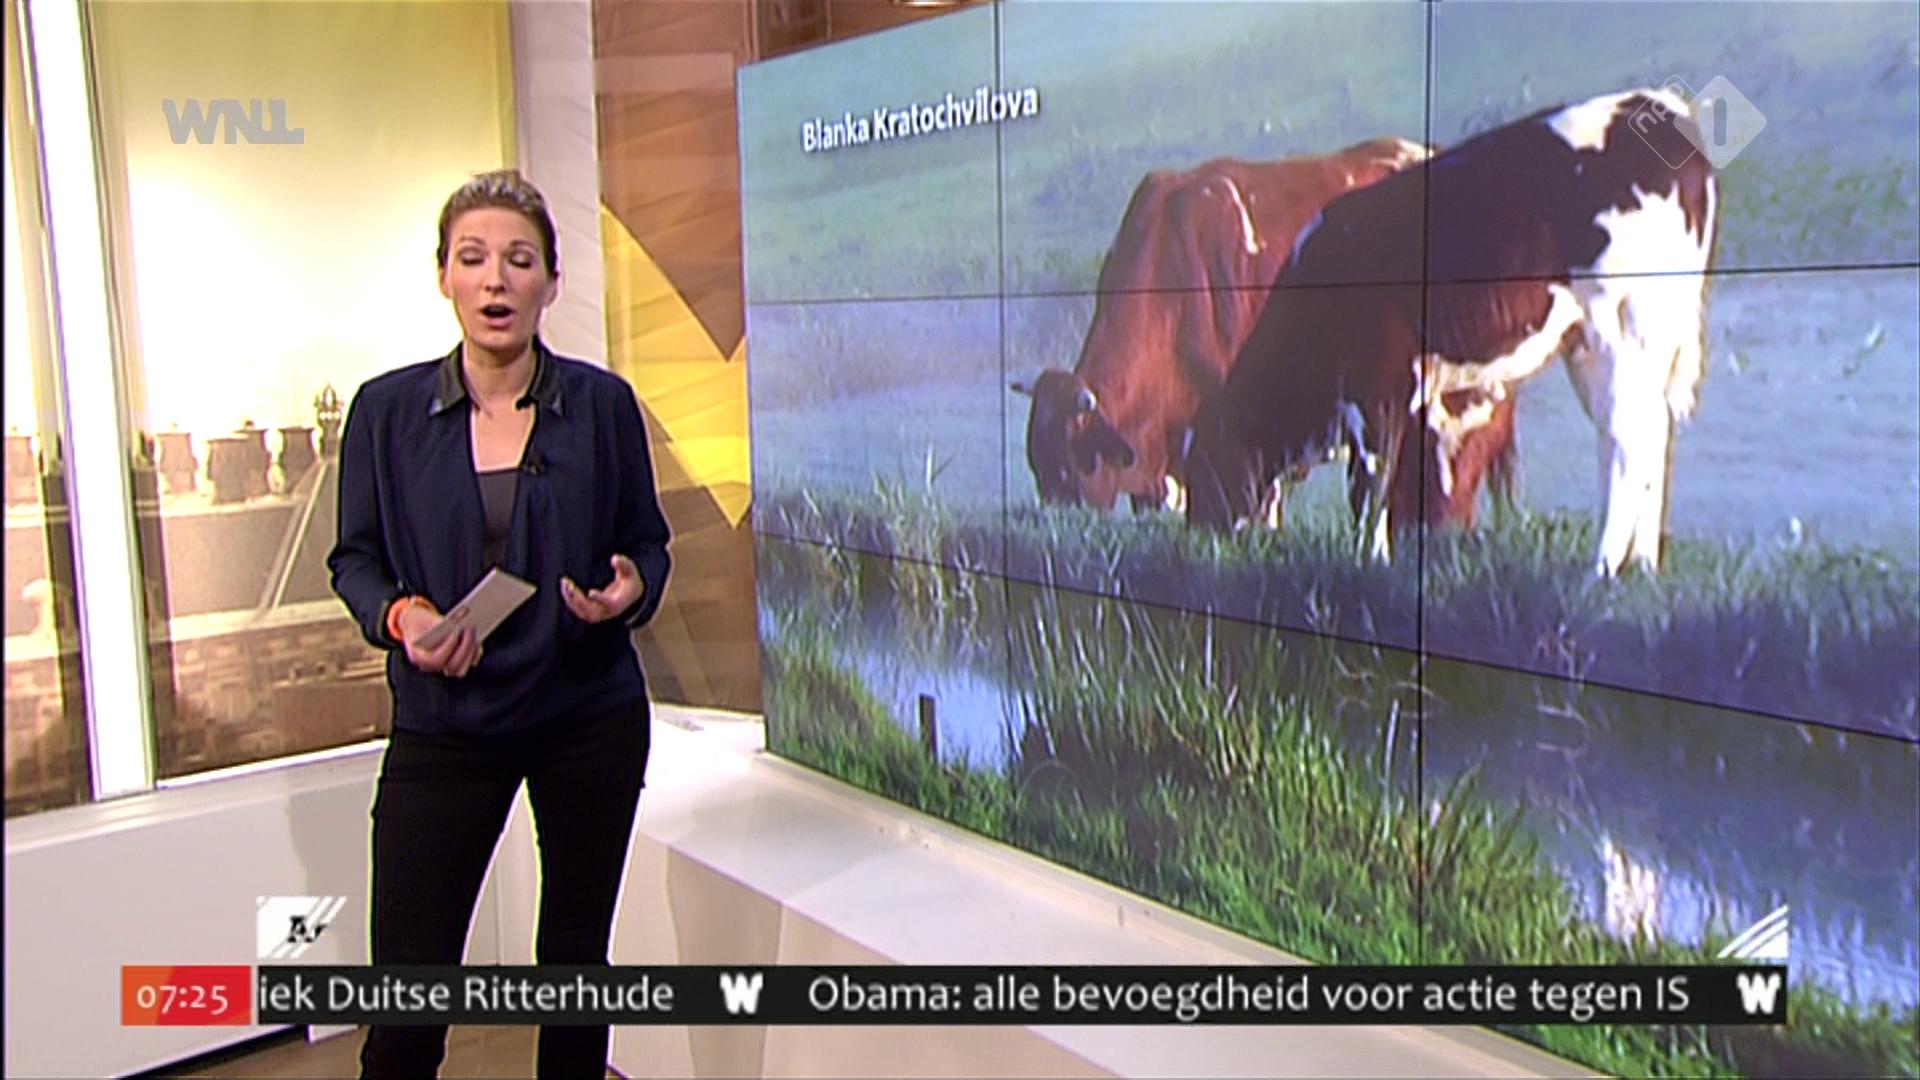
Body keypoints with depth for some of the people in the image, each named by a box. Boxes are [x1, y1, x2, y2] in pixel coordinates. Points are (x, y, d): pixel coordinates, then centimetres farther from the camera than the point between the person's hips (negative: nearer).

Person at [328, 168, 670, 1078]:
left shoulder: (602, 404, -2)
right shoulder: (387, 410, -2)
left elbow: (647, 542, 6)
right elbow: (354, 559, 5)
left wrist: (630, 590, -16)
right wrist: (399, 616, -16)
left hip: (590, 718, 1)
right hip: (443, 727, 0)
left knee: (575, 960, 14)